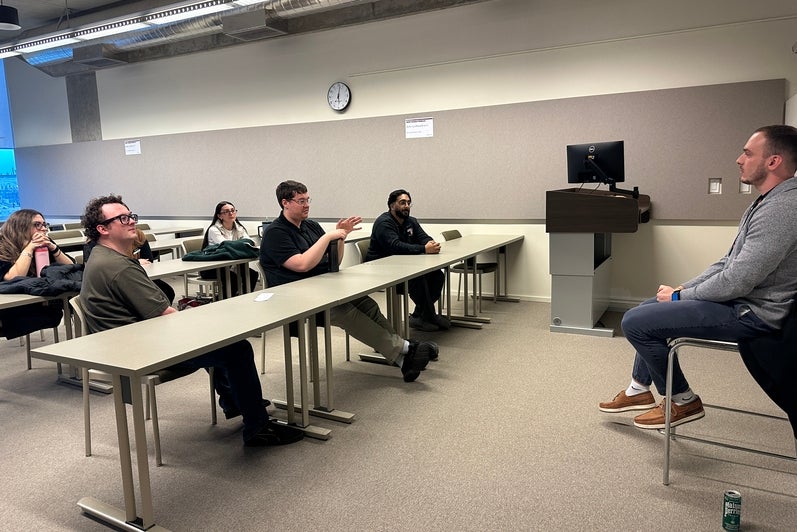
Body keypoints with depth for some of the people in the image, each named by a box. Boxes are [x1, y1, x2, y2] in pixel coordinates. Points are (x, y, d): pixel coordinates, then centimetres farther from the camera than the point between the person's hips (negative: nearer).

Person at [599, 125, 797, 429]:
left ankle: (684, 401, 4)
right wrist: (684, 288, 5)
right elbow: (728, 263, 15)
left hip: (750, 313, -11)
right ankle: (640, 389, 25)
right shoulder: (767, 201, 10)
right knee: (650, 308, 20)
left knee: (636, 322, -14)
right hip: (739, 299, 11)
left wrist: (679, 296, -13)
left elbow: (737, 281, -27)